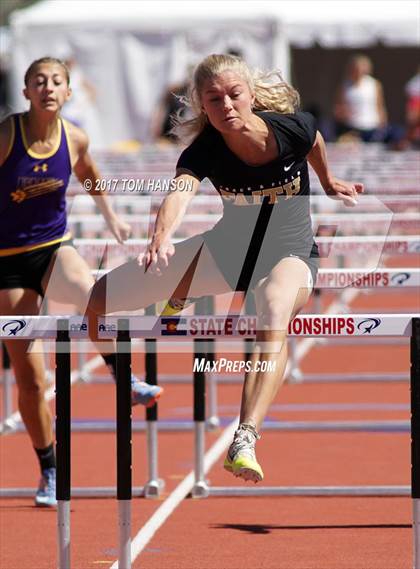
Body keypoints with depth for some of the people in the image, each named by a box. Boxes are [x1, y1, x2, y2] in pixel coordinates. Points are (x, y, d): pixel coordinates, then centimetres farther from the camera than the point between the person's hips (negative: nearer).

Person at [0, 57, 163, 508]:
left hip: (54, 247, 2)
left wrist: (112, 219, 25)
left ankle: (124, 381, -26)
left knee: (88, 290, -39)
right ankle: (49, 472, 14)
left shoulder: (75, 139, -4)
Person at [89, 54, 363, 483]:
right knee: (97, 299, 0)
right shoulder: (204, 152, -22)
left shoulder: (293, 128, -21)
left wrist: (329, 183, 26)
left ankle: (245, 441, -56)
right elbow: (180, 190, -43)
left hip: (290, 251, -3)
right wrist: (162, 238, -65)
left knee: (275, 313, -42)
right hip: (230, 247, 3)